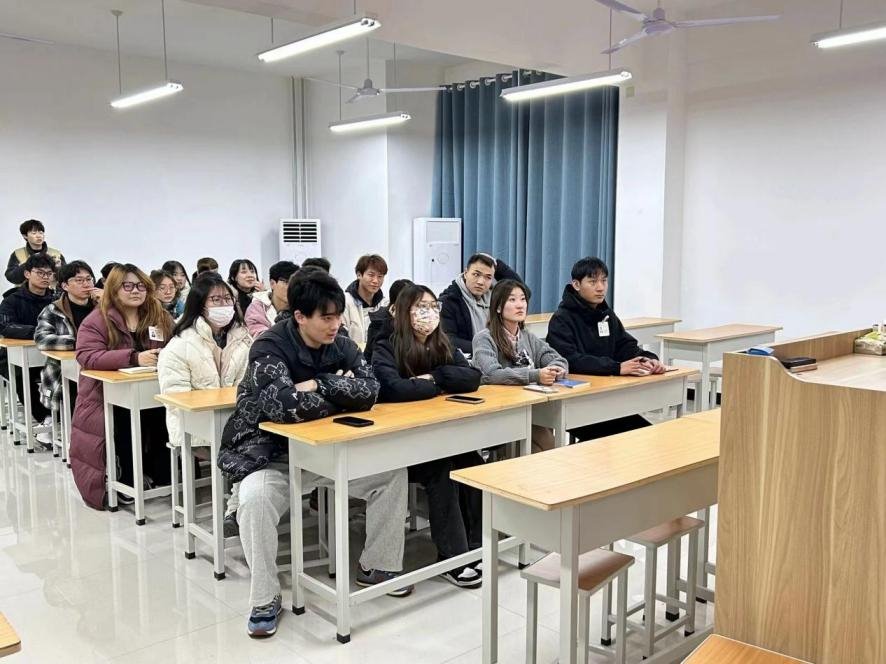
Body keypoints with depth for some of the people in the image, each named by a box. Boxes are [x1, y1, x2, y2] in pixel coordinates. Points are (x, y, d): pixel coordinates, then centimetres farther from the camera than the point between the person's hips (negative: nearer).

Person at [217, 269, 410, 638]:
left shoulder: (341, 345, -3)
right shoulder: (269, 347, -21)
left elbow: (370, 390, -16)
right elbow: (286, 406, -35)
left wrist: (318, 385, -24)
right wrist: (343, 395, -19)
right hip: (270, 452, -5)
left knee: (392, 471, -7)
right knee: (255, 500, -34)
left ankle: (376, 566, 10)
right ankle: (265, 599, -13)